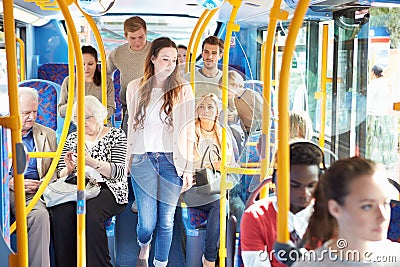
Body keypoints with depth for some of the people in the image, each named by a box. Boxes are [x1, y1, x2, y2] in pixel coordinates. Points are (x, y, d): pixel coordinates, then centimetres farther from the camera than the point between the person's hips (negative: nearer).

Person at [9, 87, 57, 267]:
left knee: (40, 215, -34)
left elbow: (55, 172, 15)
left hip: (32, 193, 1)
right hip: (5, 190, -1)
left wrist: (41, 184, -6)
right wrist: (10, 182, -9)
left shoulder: (48, 135, 19)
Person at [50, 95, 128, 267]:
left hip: (107, 189, -3)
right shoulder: (72, 138, 19)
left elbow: (119, 172, -6)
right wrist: (69, 168, -8)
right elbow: (61, 175, 16)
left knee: (90, 211, -37)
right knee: (61, 211, -32)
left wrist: (92, 162, -21)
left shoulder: (116, 135, 7)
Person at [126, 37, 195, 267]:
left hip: (172, 161, 0)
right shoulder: (135, 88, 6)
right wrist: (127, 159, 10)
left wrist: (189, 168, -1)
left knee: (166, 221, 3)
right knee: (147, 222, 0)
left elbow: (189, 131, 1)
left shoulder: (183, 89, 1)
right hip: (143, 160, 1)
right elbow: (131, 126, 13)